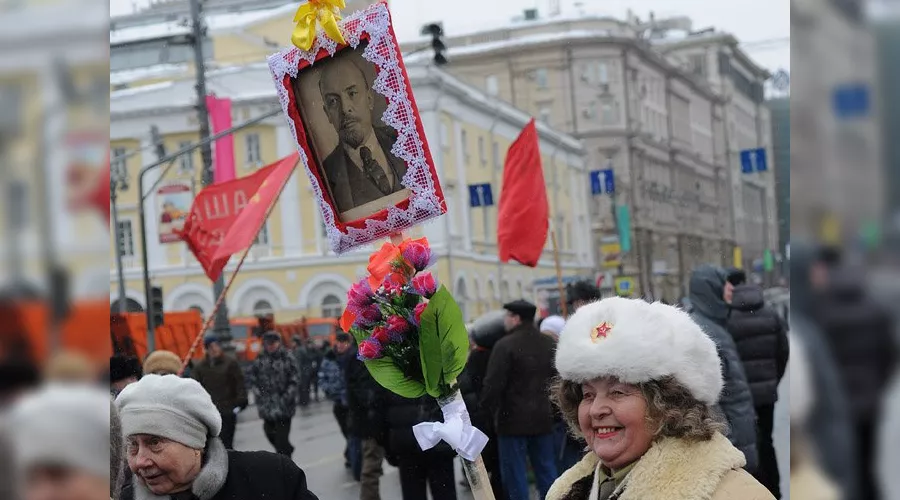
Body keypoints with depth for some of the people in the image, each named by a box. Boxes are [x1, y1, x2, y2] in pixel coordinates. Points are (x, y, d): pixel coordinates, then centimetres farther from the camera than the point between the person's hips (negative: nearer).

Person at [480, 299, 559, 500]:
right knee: (546, 470, 13)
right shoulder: (549, 344, 8)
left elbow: (493, 384, -16)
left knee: (514, 474, 1)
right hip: (543, 419, 6)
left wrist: (488, 408, -1)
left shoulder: (505, 345, -14)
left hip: (513, 420, -6)